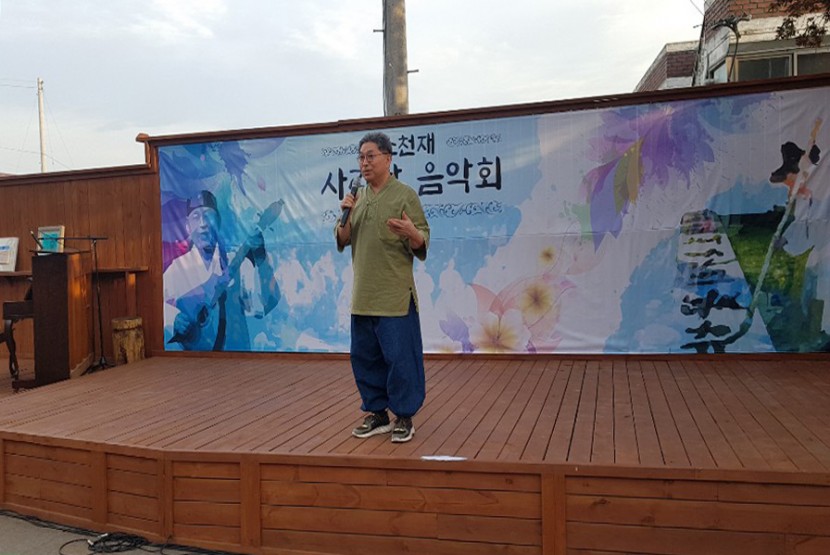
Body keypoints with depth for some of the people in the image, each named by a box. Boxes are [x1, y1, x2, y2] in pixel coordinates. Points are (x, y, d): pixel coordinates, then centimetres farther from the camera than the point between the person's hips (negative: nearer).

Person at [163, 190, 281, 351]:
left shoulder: (238, 263, 5)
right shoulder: (177, 269, 6)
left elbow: (261, 305, -8)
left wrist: (260, 260, -19)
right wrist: (173, 319, -22)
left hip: (235, 349, -1)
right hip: (192, 354, 1)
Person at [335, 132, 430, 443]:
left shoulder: (405, 195, -4)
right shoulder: (357, 198, 13)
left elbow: (422, 245, -7)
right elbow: (342, 242, 13)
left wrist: (412, 233, -29)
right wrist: (346, 217, -6)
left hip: (395, 296, -6)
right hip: (362, 296, 6)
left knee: (400, 358, -2)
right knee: (364, 357, 12)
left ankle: (404, 417, 14)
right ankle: (377, 413, 27)